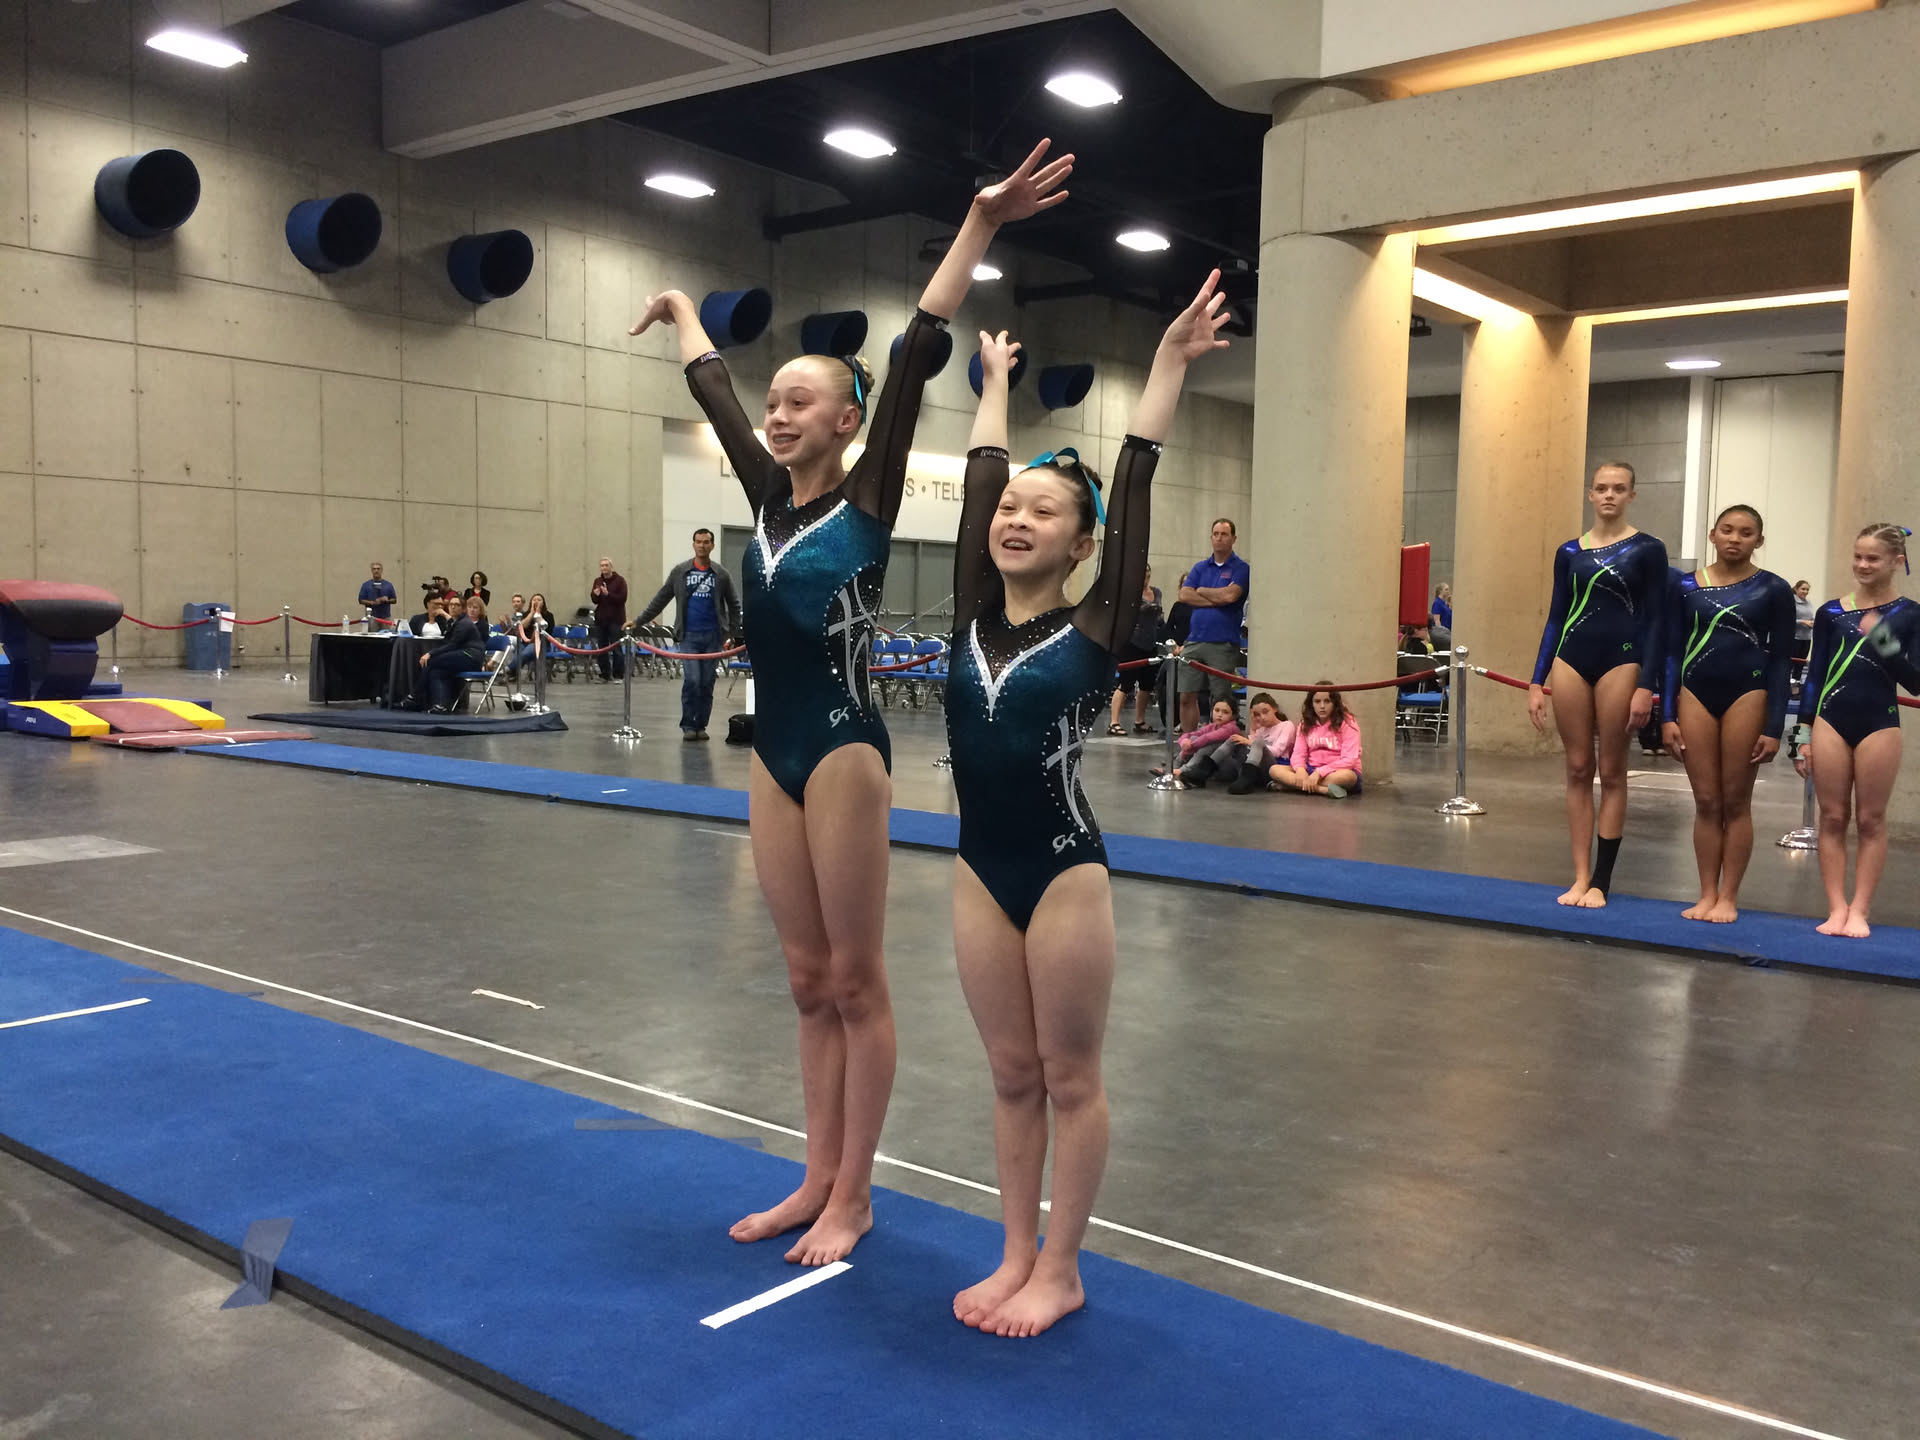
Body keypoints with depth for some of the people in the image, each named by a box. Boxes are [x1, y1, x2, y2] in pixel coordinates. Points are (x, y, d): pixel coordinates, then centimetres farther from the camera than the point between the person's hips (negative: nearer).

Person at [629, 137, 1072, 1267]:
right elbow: (714, 386, 24)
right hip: (775, 752, 7)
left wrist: (980, 228, -20)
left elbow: (917, 357, -13)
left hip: (843, 746, -7)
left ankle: (853, 1196, 14)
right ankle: (817, 1181, 24)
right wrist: (683, 309, 37)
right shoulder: (770, 496, 10)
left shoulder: (867, 498, -6)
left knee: (856, 982, 3)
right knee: (809, 982, 13)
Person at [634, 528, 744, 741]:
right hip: (688, 636, -1)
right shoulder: (680, 571, 5)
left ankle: (701, 725, 14)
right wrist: (639, 621, 6)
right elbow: (660, 599, 9)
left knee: (707, 684, 4)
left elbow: (734, 605, 10)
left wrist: (733, 633, 2)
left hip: (713, 636, 1)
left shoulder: (721, 574, 5)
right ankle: (688, 726, 1)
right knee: (691, 680, -10)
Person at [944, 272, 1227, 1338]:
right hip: (980, 872, 4)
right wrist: (994, 384, 21)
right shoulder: (974, 618, 3)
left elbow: (1134, 487, -10)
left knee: (1069, 1080, 8)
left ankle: (1060, 1271, 22)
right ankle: (1015, 1256, 28)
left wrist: (1169, 364, -10)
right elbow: (979, 476, 9)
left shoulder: (1093, 631, -8)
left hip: (1064, 873, -4)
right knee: (1012, 1077, 15)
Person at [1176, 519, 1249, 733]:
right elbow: (1185, 594, 2)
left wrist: (1202, 591, 0)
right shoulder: (1200, 568, 16)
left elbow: (1230, 595, -15)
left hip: (1223, 643, -4)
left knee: (1221, 700, -1)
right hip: (1194, 641, 5)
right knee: (1187, 697, 3)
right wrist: (1216, 600, -7)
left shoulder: (1241, 569, 1)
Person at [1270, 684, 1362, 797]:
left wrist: (1320, 772, -26)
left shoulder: (1347, 723, -7)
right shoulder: (1306, 724, 7)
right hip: (1312, 771, 4)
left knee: (1347, 776, -40)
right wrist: (1300, 769, -24)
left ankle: (1293, 785, -33)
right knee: (1274, 770, -18)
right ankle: (1323, 790, -35)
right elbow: (1298, 753, 1)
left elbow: (1349, 760, -16)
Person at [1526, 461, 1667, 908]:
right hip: (1571, 661, 3)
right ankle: (1580, 876, 12)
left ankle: (1601, 881, 9)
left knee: (1611, 773, 3)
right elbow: (1555, 618, 10)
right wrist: (1536, 682, 5)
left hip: (1620, 662, -3)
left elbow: (1654, 622, -3)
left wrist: (1646, 686, -10)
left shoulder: (1647, 550, -1)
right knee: (1577, 770, 6)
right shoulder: (1569, 552, 8)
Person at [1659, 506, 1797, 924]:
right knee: (1706, 802, 5)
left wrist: (1774, 727, -6)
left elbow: (1781, 661, -1)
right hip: (1695, 694, 2)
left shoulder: (1773, 590, -1)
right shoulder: (1684, 586, 4)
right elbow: (1672, 652, 6)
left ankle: (1729, 897, 12)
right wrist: (1667, 716, -1)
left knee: (1736, 802, 4)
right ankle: (1707, 894, 13)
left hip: (1747, 695, -2)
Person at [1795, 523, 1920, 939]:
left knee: (1870, 820, 4)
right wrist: (1803, 734, 5)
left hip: (1879, 723, -2)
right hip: (1830, 720, 2)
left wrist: (1886, 645, -21)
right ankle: (1836, 908, 10)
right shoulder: (1831, 612, 6)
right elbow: (1814, 676, 9)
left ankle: (1859, 911, 11)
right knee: (1832, 818, 4)